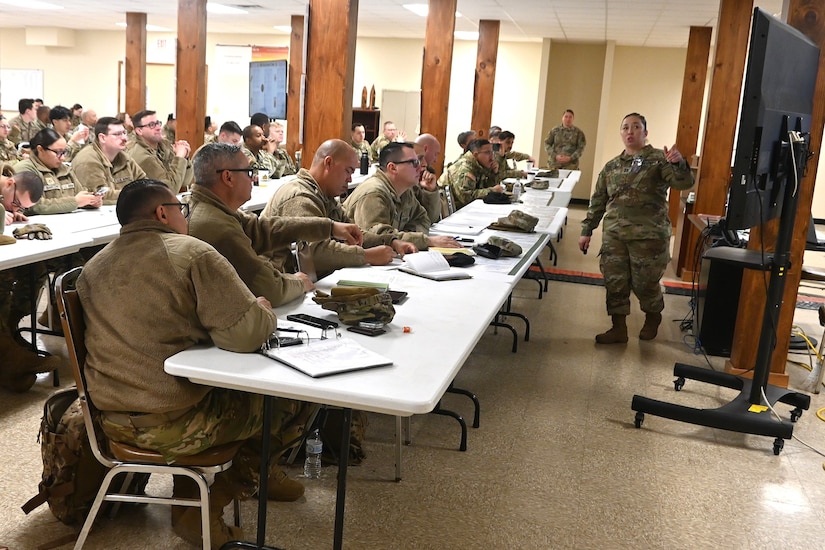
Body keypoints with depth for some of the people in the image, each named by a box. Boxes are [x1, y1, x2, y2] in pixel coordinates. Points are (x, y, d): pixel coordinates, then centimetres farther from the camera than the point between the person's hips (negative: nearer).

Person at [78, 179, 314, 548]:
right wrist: (264, 310, 0)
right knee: (299, 392, 6)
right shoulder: (192, 253, -13)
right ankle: (209, 506, 11)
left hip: (111, 420, 8)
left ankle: (186, 495, 37)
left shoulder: (93, 267, 8)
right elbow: (244, 334, -22)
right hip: (173, 425, -8)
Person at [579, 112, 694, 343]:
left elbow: (683, 183, -14)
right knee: (614, 282, 4)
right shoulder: (611, 166, 12)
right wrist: (586, 230, 10)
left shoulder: (659, 159, -1)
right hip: (614, 235, 4)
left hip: (649, 235, -4)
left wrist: (679, 164, -35)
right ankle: (618, 328, 18)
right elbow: (598, 201, 15)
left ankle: (653, 318, 34)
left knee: (645, 283, 5)